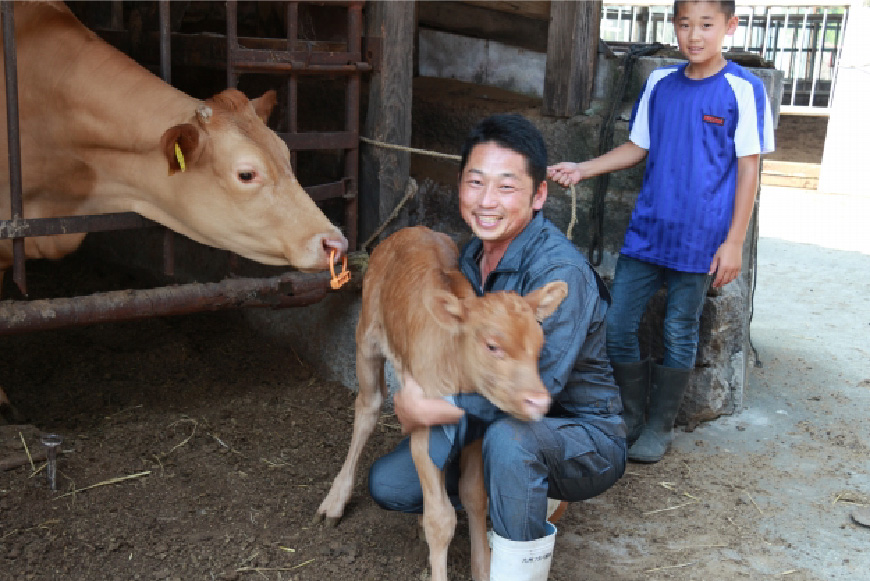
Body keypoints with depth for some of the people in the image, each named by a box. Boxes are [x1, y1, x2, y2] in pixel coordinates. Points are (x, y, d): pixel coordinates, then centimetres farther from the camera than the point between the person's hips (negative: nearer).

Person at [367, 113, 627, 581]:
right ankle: (526, 500, 16)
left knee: (510, 435, -40)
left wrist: (431, 410, -26)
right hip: (495, 422, 8)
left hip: (584, 440, -7)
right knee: (387, 484, 3)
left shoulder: (561, 273, -27)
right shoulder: (473, 253, -1)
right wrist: (419, 388, -12)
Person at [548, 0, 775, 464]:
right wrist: (581, 169, 1)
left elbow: (747, 169, -6)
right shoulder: (659, 83, 7)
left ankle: (659, 428, 24)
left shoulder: (743, 89, -6)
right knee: (617, 326, 4)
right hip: (646, 231, 4)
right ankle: (631, 419, 24)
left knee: (679, 335, 7)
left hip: (698, 241, -4)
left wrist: (734, 242, -9)